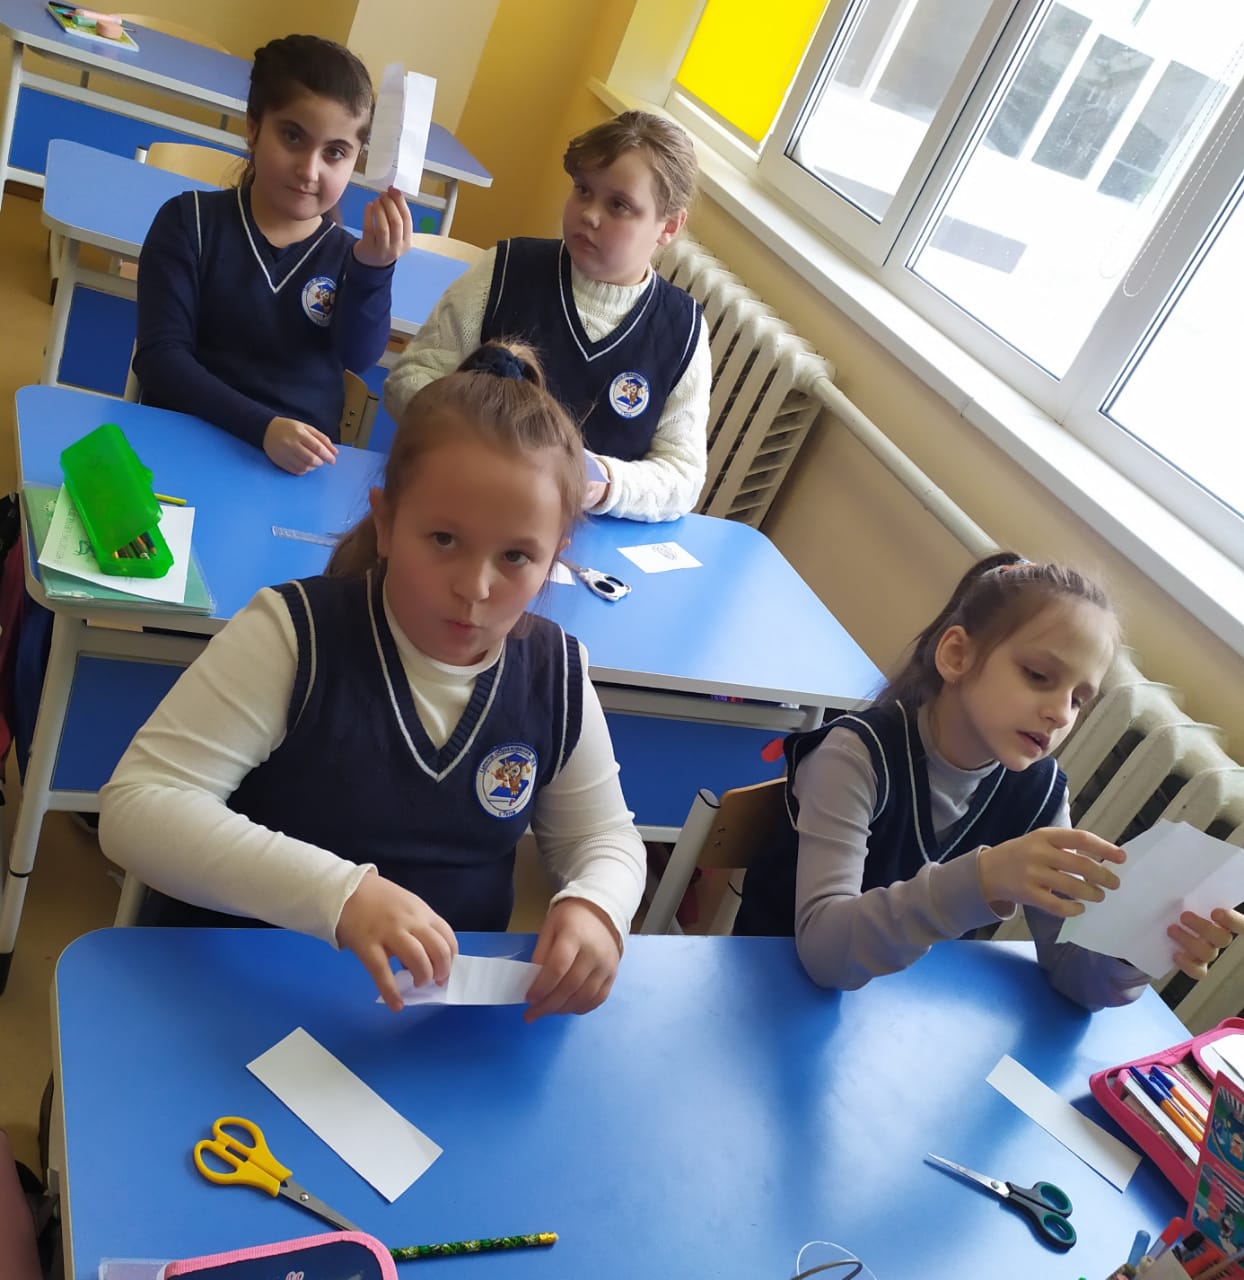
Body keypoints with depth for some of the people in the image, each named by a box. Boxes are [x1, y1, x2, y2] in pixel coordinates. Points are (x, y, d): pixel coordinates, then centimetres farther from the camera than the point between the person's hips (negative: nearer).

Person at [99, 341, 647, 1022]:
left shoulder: (557, 674, -5)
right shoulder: (293, 632, -16)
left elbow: (604, 836, 7)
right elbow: (135, 807, -21)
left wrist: (595, 904, -18)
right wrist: (340, 893, -35)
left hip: (447, 1011, 3)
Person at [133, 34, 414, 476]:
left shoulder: (349, 255, 6)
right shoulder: (189, 221, 2)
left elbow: (359, 358, -10)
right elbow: (160, 356, -6)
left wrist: (374, 270, -26)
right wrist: (263, 427, -19)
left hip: (301, 465, 1)